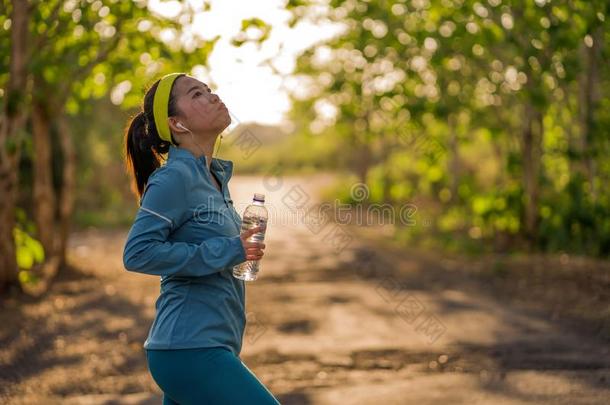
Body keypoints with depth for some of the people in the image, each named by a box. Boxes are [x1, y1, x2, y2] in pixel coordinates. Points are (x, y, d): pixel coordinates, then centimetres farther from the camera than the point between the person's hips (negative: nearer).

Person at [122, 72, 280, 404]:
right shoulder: (174, 177, -13)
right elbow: (137, 253, -20)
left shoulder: (215, 176, 15)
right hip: (190, 351, -9)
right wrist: (226, 252, -19)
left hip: (210, 347, 9)